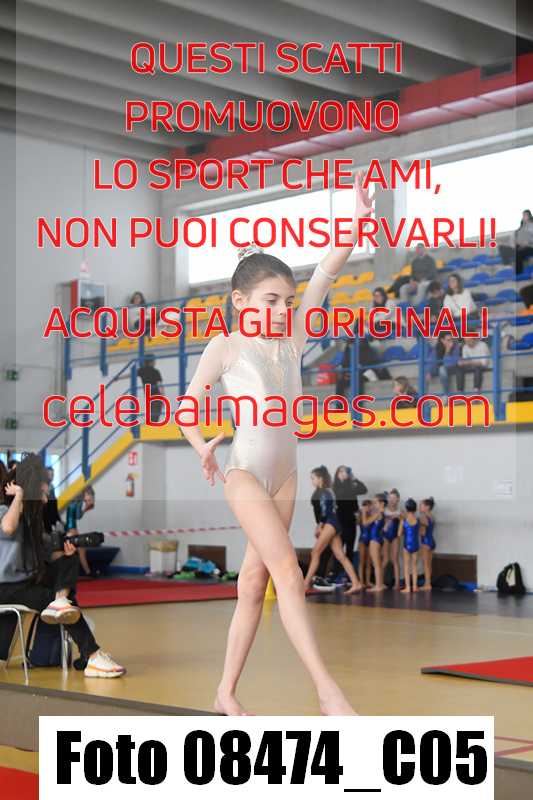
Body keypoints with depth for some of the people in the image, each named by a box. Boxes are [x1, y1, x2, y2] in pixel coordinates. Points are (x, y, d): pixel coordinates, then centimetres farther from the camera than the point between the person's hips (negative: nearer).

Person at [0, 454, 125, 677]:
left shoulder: (30, 517, 13)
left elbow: (42, 556, 14)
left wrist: (63, 553, -8)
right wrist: (19, 496, -25)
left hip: (30, 579, 9)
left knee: (70, 560, -7)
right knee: (64, 604, -19)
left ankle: (60, 601, -31)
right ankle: (92, 657, -22)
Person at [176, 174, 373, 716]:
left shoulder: (292, 340, 6)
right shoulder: (226, 346, -4)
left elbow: (324, 278, -4)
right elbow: (187, 408, 3)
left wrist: (358, 222, -11)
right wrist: (203, 447, -11)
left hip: (285, 474, 6)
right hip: (245, 472, -5)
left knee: (255, 582, 8)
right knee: (288, 573, -15)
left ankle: (226, 692, 16)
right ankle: (326, 689, -15)